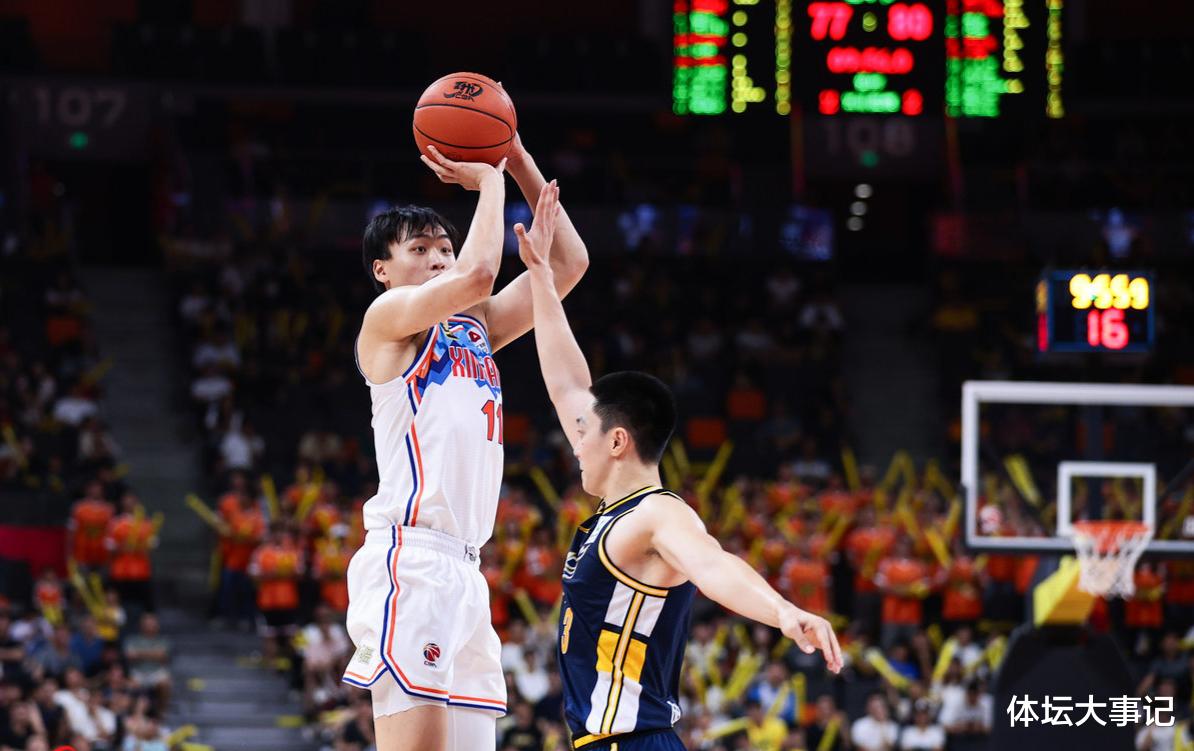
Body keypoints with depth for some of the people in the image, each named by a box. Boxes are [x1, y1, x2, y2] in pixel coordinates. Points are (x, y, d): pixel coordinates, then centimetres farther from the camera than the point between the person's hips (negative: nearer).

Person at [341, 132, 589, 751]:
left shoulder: (475, 328, 23)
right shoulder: (387, 317, 2)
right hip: (409, 558, -8)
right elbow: (476, 276, -16)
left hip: (463, 569, 8)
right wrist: (489, 181, -2)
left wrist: (517, 159, 16)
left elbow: (570, 262, 21)